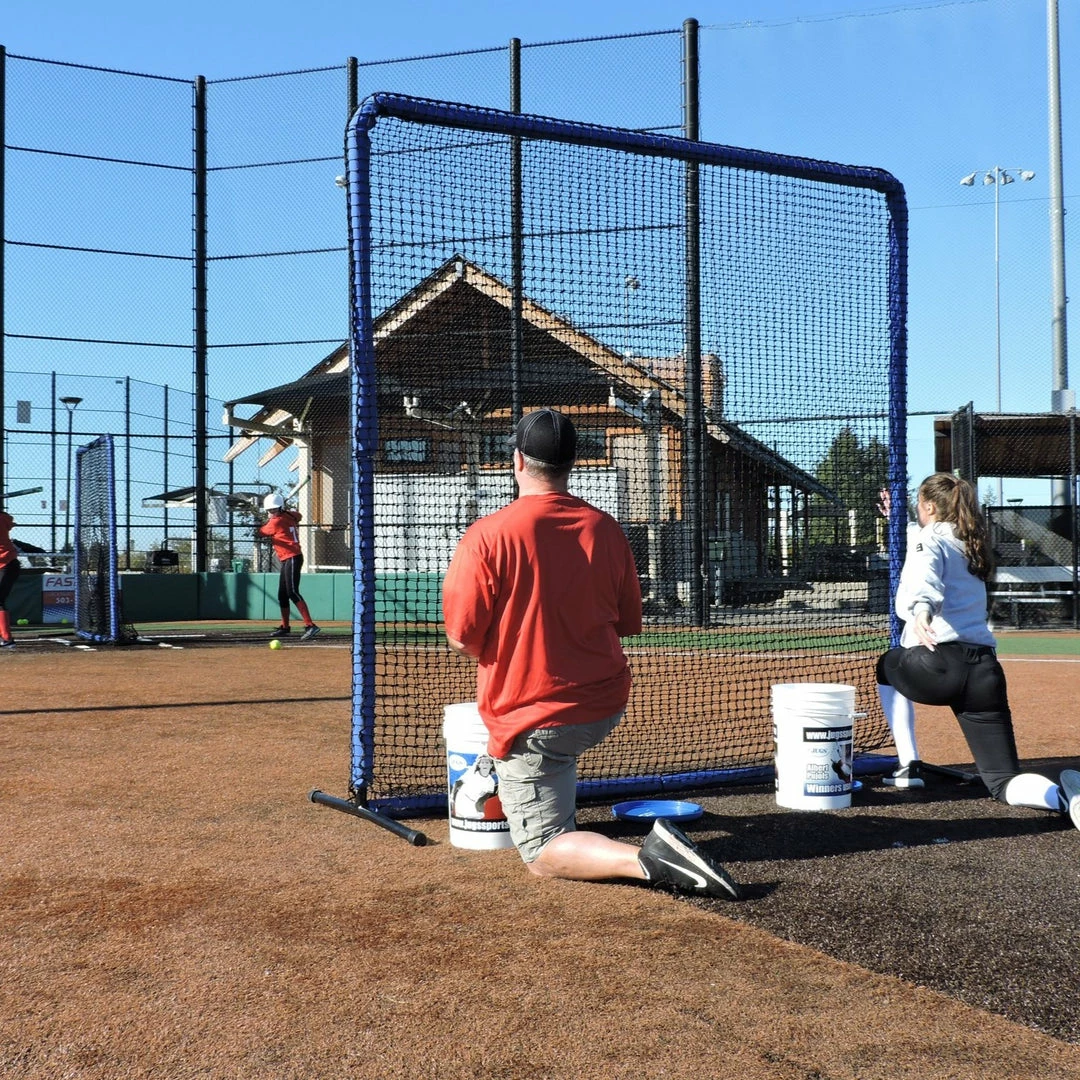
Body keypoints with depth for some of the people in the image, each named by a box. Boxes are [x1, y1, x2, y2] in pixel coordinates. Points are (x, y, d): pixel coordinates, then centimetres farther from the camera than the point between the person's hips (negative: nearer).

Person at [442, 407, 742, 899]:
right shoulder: (605, 528, -1)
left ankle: (648, 858, -21)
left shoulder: (486, 536, -16)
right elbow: (627, 623, 8)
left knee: (542, 853, 1)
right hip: (607, 706, 6)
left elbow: (461, 639, -14)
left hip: (532, 719, -6)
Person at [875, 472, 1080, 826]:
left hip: (939, 664, -6)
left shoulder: (929, 539, 7)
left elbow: (925, 577, -19)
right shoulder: (970, 545, 28)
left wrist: (921, 609, -39)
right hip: (986, 673, 6)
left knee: (887, 666, 32)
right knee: (1004, 783, 4)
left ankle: (908, 767, 21)